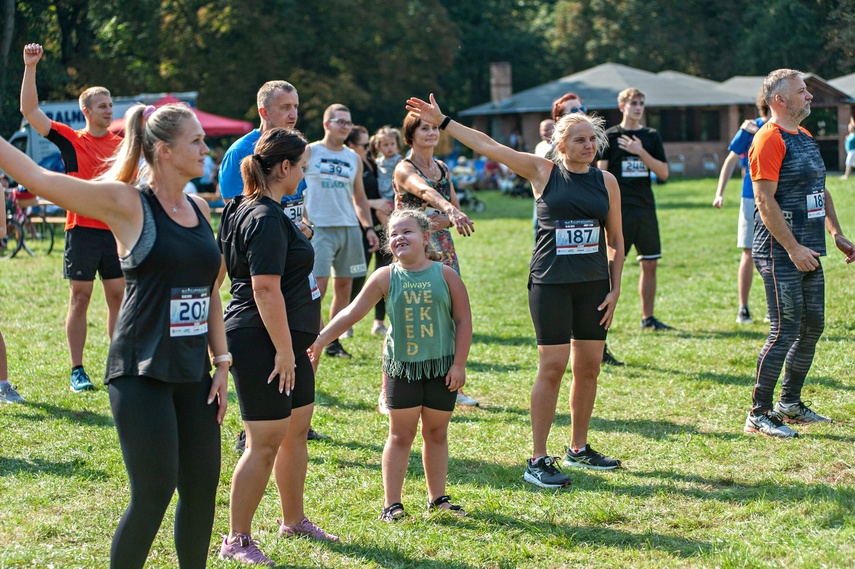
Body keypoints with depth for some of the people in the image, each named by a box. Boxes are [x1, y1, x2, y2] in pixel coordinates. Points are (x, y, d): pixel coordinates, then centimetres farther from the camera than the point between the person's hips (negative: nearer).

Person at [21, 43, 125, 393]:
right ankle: (77, 371, 4)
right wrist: (30, 67, -15)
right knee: (80, 299, 0)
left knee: (118, 298, 5)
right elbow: (30, 110, -8)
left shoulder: (123, 145, 8)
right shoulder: (70, 140, 0)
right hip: (81, 230, -3)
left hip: (116, 232, 3)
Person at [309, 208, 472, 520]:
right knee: (400, 434, 5)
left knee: (436, 432, 11)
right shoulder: (386, 277, -3)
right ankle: (391, 503, 10)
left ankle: (438, 497, 24)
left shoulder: (445, 275, -5)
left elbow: (463, 321, -2)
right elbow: (352, 312, -3)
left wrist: (459, 364, -6)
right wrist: (320, 339, -10)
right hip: (401, 366, 0)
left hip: (441, 366, 0)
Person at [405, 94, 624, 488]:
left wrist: (615, 289, 5)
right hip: (550, 282, -4)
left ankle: (579, 448, 25)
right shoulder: (542, 172, 0)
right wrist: (443, 122, -2)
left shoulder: (606, 182, 6)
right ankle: (537, 460, -2)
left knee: (589, 367, 8)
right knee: (552, 366, -8)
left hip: (594, 284, 4)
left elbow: (615, 242, 11)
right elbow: (487, 146, -1)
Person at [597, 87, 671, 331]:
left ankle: (648, 318, 14)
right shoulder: (610, 136, 1)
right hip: (619, 208, -4)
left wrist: (641, 152, -10)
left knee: (650, 264, 5)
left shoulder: (651, 137, 11)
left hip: (646, 208, 4)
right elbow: (601, 174, -1)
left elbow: (663, 173, 3)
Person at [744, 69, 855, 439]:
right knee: (786, 330, -9)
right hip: (780, 253, -9)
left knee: (812, 327, 13)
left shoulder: (805, 137, 16)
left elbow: (821, 191, 24)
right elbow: (765, 201, -19)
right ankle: (758, 415, -1)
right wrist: (793, 248, -21)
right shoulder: (769, 140, -13)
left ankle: (790, 404, 26)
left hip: (808, 250, 9)